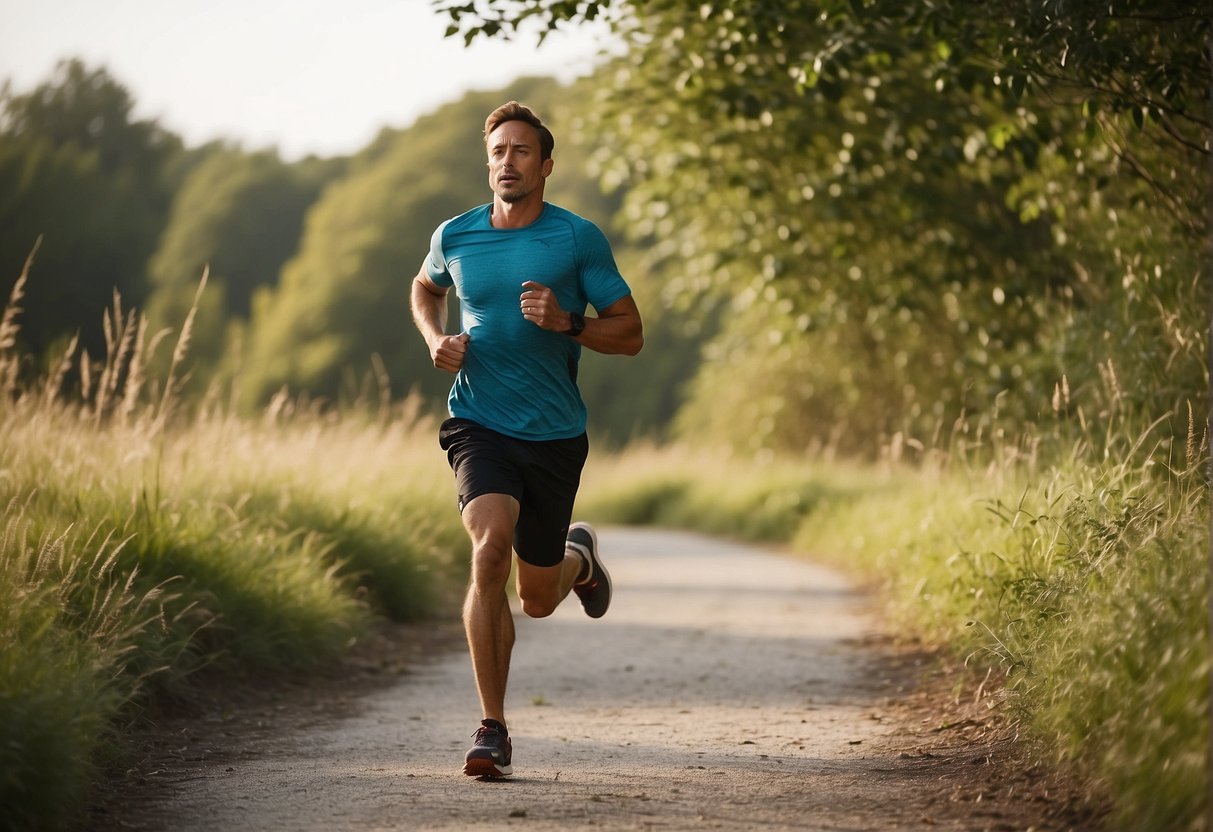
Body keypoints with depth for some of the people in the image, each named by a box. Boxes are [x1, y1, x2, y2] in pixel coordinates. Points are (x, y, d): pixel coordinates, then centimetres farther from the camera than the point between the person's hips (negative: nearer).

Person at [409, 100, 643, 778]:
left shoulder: (578, 239, -4)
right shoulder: (455, 237, 3)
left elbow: (631, 334, -1)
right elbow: (425, 289, 26)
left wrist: (566, 323, -18)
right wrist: (436, 338, 5)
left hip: (555, 435, 0)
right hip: (479, 424, 0)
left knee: (537, 598, 11)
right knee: (490, 550, -26)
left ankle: (579, 559, 51)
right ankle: (493, 730, -19)